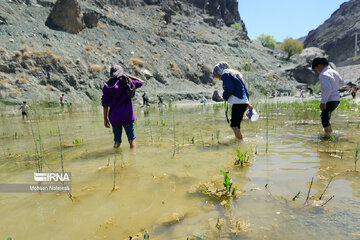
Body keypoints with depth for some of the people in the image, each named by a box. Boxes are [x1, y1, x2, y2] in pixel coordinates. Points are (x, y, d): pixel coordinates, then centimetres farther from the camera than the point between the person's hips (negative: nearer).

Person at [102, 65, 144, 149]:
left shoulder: (106, 87, 2)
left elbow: (105, 104, 3)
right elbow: (141, 82, 7)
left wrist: (105, 119, 10)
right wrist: (127, 75, 8)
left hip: (114, 118, 3)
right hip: (127, 117, -3)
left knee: (117, 140, 16)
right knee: (131, 138, 7)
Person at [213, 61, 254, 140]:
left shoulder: (225, 74, -1)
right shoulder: (236, 74, 26)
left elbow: (229, 89, -15)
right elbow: (245, 90, 25)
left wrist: (224, 96, 4)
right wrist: (247, 103, 27)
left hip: (238, 102, -9)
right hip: (244, 101, 9)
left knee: (234, 125, -7)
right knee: (236, 124, 13)